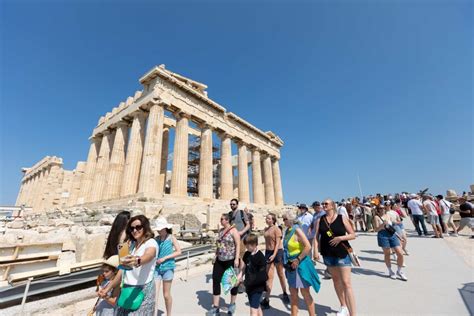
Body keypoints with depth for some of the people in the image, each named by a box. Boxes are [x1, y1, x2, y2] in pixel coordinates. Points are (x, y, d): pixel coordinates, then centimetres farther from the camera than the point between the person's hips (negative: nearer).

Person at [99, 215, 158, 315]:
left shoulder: (151, 243, -15)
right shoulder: (131, 244, 8)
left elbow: (146, 257, -37)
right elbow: (123, 269, 14)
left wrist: (137, 261, -57)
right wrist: (108, 288, 15)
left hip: (143, 290, -6)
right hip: (126, 289, 6)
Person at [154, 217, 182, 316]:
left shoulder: (171, 238, -7)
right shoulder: (156, 239, 1)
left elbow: (178, 251, -10)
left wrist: (164, 258, -15)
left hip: (167, 268, -2)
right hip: (156, 268, 2)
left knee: (166, 294, 12)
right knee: (154, 294, -3)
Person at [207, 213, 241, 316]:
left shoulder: (233, 230, -13)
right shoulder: (221, 230, 8)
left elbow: (238, 245, -15)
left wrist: (236, 259, -20)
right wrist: (215, 256, 11)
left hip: (230, 260, -6)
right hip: (220, 260, 6)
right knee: (215, 281, 3)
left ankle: (232, 304, 34)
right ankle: (215, 308, 17)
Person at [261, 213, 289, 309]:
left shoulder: (276, 229, -13)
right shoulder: (265, 229, 6)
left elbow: (278, 243, -16)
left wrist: (274, 255, -24)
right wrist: (268, 254, 14)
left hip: (277, 252, -4)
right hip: (268, 252, 4)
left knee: (280, 274, 15)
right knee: (269, 276, 2)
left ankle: (285, 293, 38)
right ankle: (266, 299, 7)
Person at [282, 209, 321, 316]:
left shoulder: (297, 230, -21)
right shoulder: (287, 230, 3)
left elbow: (308, 247, -27)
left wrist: (297, 260, -22)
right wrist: (286, 261, 12)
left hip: (300, 264, -8)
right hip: (291, 265, 8)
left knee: (305, 292, 8)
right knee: (292, 292, 17)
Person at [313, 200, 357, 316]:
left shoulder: (342, 218, -8)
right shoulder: (320, 220, -1)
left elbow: (353, 235, -5)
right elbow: (316, 236, -1)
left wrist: (341, 238, -20)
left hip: (342, 253, -4)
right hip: (328, 254, 4)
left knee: (346, 283, -6)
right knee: (336, 280, 19)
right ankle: (343, 306, 39)